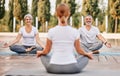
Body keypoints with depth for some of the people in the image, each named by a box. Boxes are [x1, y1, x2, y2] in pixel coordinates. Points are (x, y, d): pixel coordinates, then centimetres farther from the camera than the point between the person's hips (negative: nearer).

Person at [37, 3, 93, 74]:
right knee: (86, 57, 29)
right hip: (71, 68, 0)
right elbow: (79, 50, 4)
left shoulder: (51, 31, -6)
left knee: (43, 55, 32)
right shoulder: (74, 31, -6)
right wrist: (88, 54, 25)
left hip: (54, 68, 1)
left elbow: (46, 51, 4)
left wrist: (40, 52, 27)